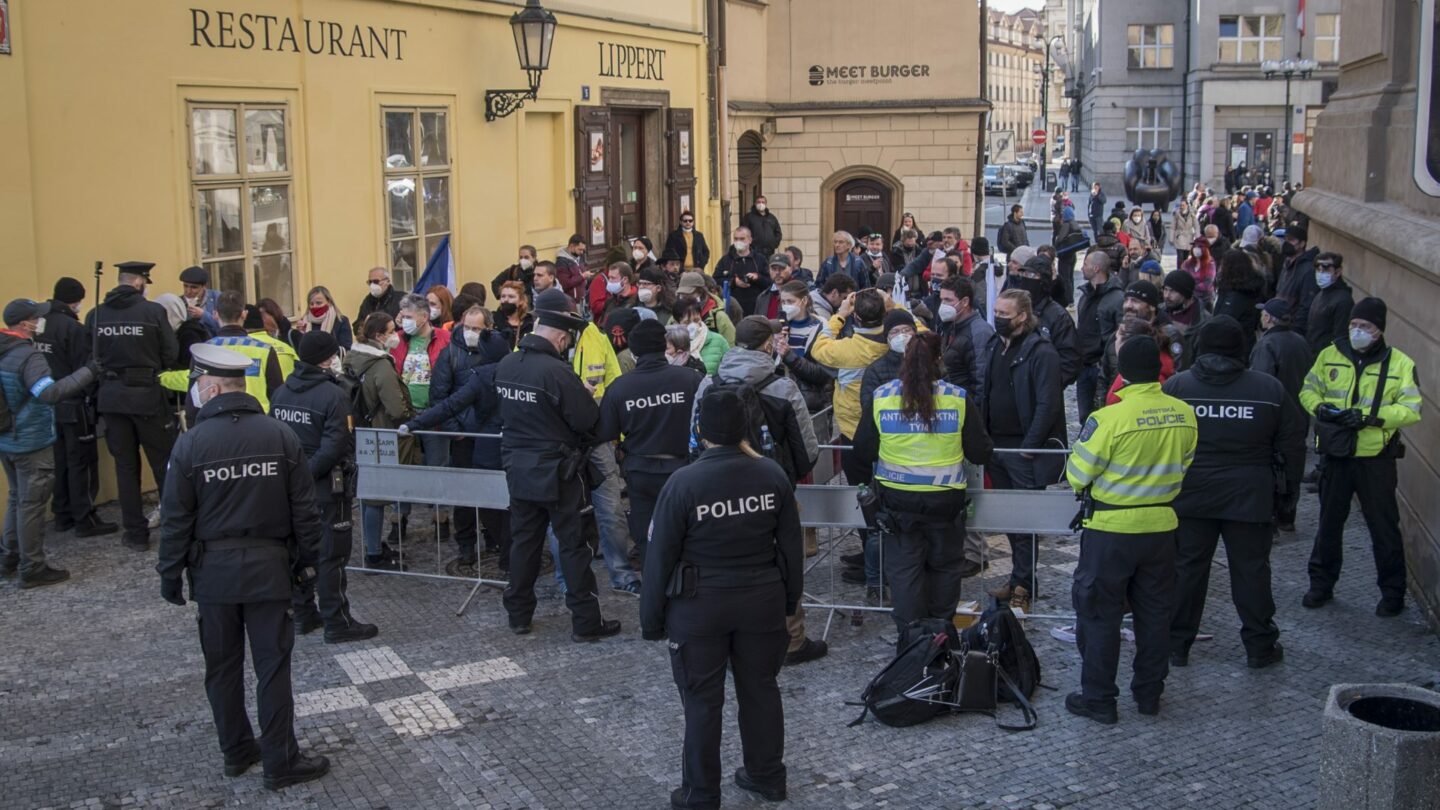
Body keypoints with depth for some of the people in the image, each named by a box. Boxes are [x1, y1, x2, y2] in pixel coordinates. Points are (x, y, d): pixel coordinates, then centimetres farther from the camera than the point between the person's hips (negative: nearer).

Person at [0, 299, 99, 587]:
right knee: (32, 504, 1)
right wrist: (86, 372, -34)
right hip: (32, 443, -9)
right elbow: (49, 393, -37)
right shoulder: (28, 356, -23)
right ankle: (33, 569, 9)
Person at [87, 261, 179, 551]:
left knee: (125, 466, 10)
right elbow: (171, 355, -9)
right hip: (147, 395, -3)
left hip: (112, 397, 3)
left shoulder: (95, 315, -1)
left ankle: (136, 533, 13)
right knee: (164, 463, 9)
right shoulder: (153, 311, -10)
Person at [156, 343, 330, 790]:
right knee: (272, 666, 6)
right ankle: (280, 761, 10)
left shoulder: (190, 444, -11)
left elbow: (176, 520, -6)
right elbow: (304, 507, -2)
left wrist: (170, 575, 4)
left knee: (222, 666, 15)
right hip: (268, 567, 0)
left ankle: (236, 752, 27)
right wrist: (307, 558, 10)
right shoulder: (281, 436, -7)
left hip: (213, 569, 0)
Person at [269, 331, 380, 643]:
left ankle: (302, 614, 26)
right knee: (331, 556, 0)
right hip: (326, 489, -7)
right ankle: (337, 623, 6)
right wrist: (309, 472, -13)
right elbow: (334, 449, -24)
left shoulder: (281, 392, 3)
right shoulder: (334, 395, -18)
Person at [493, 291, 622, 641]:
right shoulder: (557, 372, -23)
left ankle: (519, 614, 25)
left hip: (518, 468, 6)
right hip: (556, 472, -6)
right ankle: (585, 621, 8)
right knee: (573, 545, 3)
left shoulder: (506, 365, -2)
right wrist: (586, 394, 1)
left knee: (524, 540, 16)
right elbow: (589, 422, -20)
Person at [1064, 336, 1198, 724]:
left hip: (1111, 528, -5)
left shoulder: (1108, 419, -21)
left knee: (1100, 614, 7)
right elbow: (1182, 467, 8)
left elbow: (1077, 474, -13)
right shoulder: (1184, 415, -5)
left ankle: (1098, 698, 13)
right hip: (1161, 525, 5)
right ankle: (1149, 693, 28)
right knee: (1155, 612, 17)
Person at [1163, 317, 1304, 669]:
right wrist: (1288, 488, 13)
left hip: (1189, 497, 0)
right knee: (1251, 570, 9)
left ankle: (1176, 644, 14)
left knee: (1186, 569, 8)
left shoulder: (1175, 386, -4)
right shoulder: (1270, 389, -3)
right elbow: (1293, 444, 2)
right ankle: (1260, 646, 17)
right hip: (1249, 497, 0)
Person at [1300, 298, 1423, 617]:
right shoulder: (1330, 356, 2)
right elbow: (1309, 390, 10)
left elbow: (1411, 410, -12)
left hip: (1376, 459, -3)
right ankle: (1321, 584, 29)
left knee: (1384, 527, 5)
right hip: (1336, 456, 3)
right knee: (1329, 523, 14)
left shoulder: (1400, 364, -7)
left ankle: (1392, 592, 19)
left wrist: (1369, 416, -24)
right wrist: (1319, 407, -12)